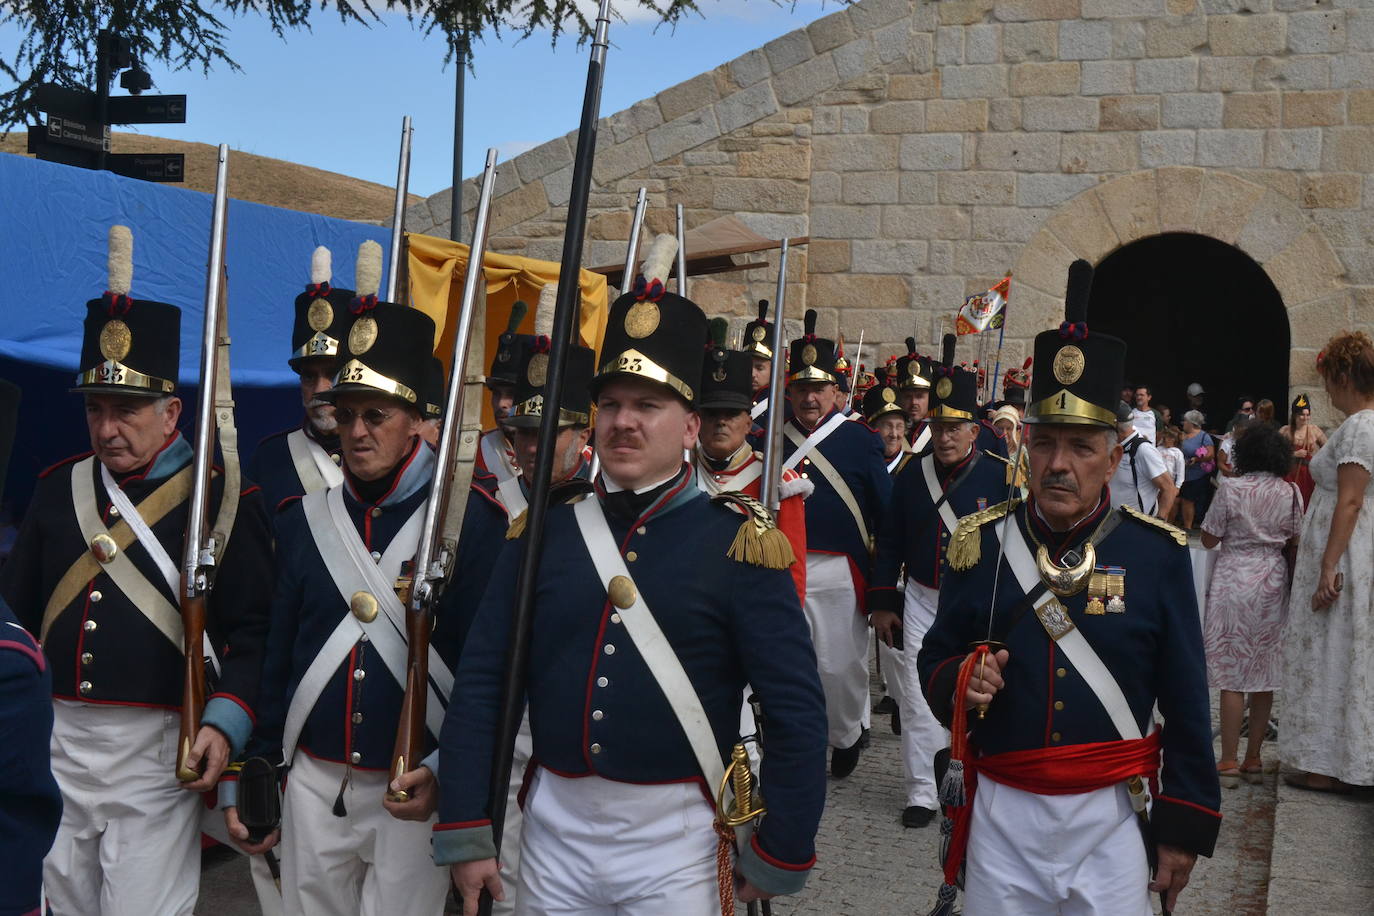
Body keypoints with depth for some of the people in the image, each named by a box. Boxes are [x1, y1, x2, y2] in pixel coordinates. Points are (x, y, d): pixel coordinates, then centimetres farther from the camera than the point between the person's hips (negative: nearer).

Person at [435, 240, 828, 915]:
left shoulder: (736, 542, -8)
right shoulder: (544, 530, 1)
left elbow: (796, 708, -8)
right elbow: (480, 681, 2)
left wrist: (781, 855, -6)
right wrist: (465, 832, -1)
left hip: (675, 839, -3)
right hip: (554, 832, 3)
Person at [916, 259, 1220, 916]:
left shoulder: (1158, 553, -4)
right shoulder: (981, 544, -2)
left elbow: (1186, 704, 0)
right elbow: (934, 658, 8)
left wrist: (1184, 825, 0)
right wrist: (960, 682, -15)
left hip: (1110, 819, -1)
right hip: (1002, 817, 1)